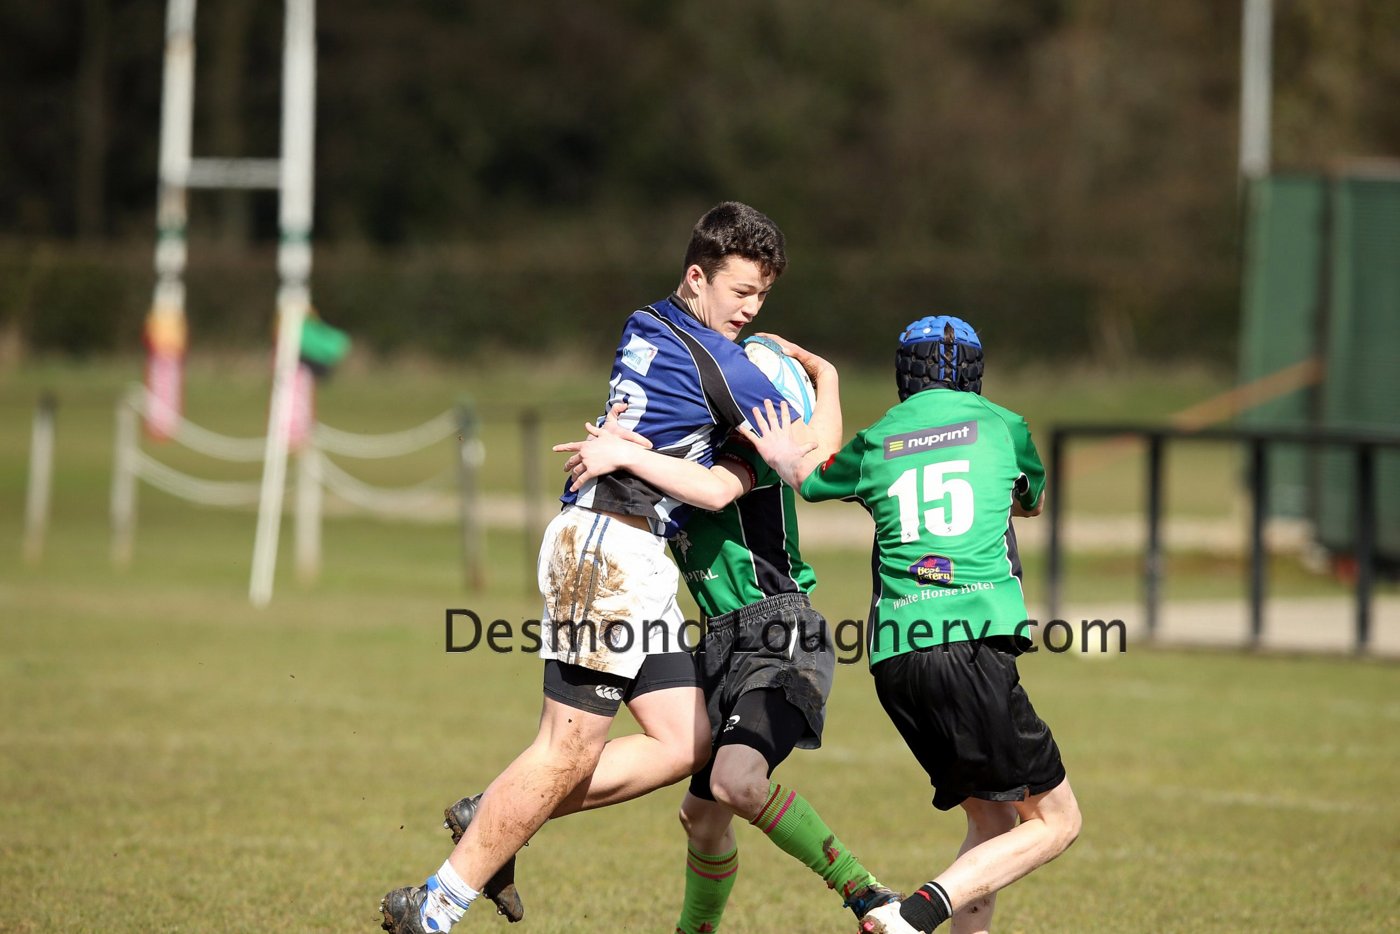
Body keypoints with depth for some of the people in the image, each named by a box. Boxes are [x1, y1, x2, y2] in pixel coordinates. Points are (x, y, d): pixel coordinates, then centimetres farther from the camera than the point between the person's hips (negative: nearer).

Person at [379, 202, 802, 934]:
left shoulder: (647, 328, 15)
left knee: (685, 743, 7)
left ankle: (492, 821, 12)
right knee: (569, 750, -8)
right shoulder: (713, 360, -12)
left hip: (629, 557, 10)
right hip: (608, 548, -10)